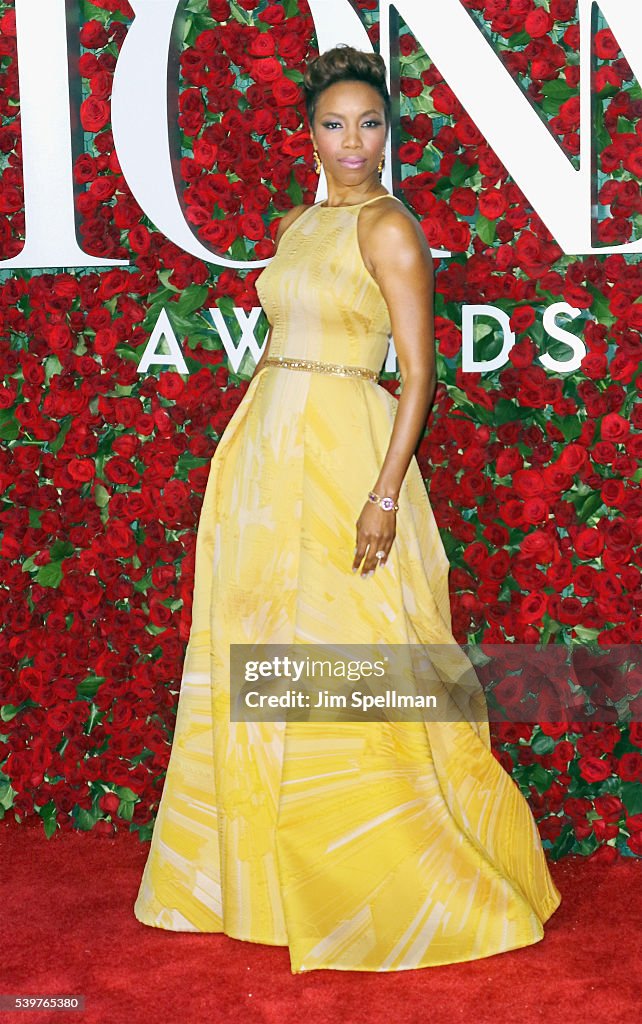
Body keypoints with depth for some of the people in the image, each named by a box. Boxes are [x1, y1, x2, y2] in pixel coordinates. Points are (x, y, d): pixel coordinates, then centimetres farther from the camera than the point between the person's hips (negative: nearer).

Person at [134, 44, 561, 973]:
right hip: (263, 447, 8)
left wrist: (386, 494, -20)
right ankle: (269, 875, 26)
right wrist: (257, 458, 17)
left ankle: (408, 885, 14)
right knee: (256, 656, 11)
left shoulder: (389, 226, -8)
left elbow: (419, 372, -13)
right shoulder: (295, 225, 15)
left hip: (343, 453, -8)